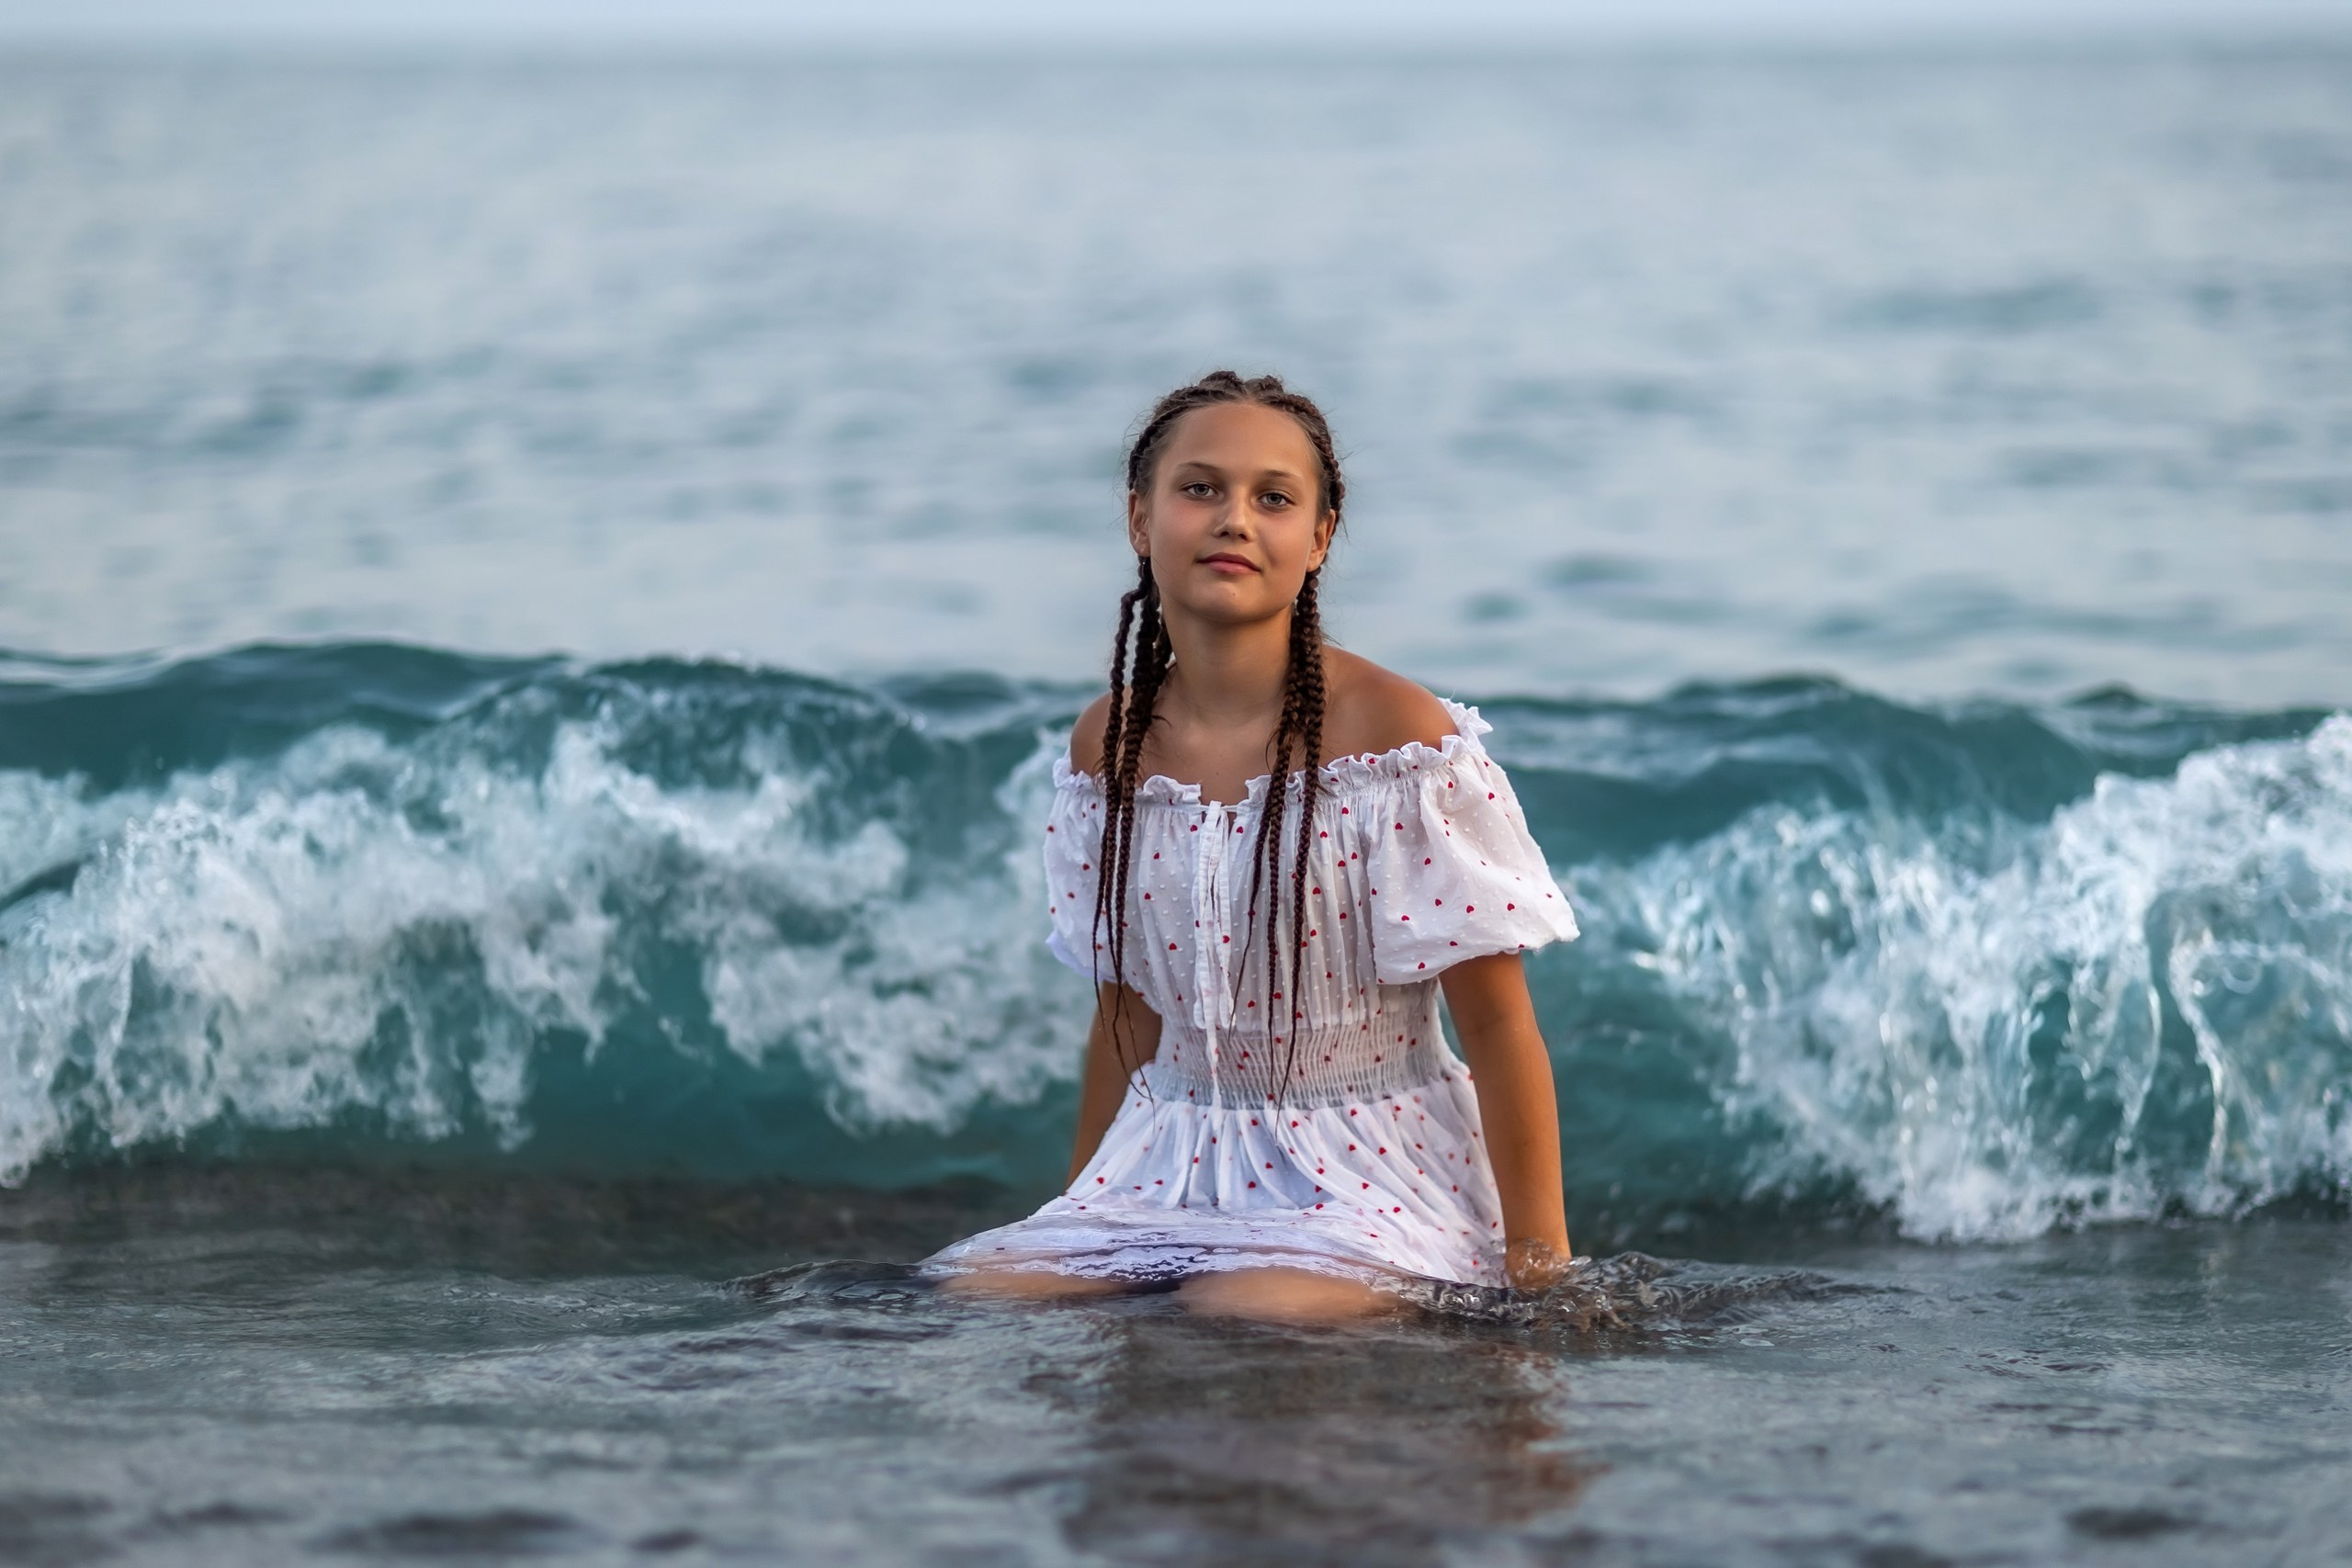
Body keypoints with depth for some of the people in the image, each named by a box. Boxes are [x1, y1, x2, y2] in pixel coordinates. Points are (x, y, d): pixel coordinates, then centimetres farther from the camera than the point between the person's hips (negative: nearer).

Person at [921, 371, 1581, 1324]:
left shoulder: (1397, 736, -11)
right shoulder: (1108, 747, 5)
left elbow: (1497, 1020, -10)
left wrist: (1540, 1263, -12)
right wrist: (1079, 1221, 19)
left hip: (1371, 1177, -4)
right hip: (1169, 1167, 5)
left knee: (1247, 1316, -32)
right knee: (979, 1291, -18)